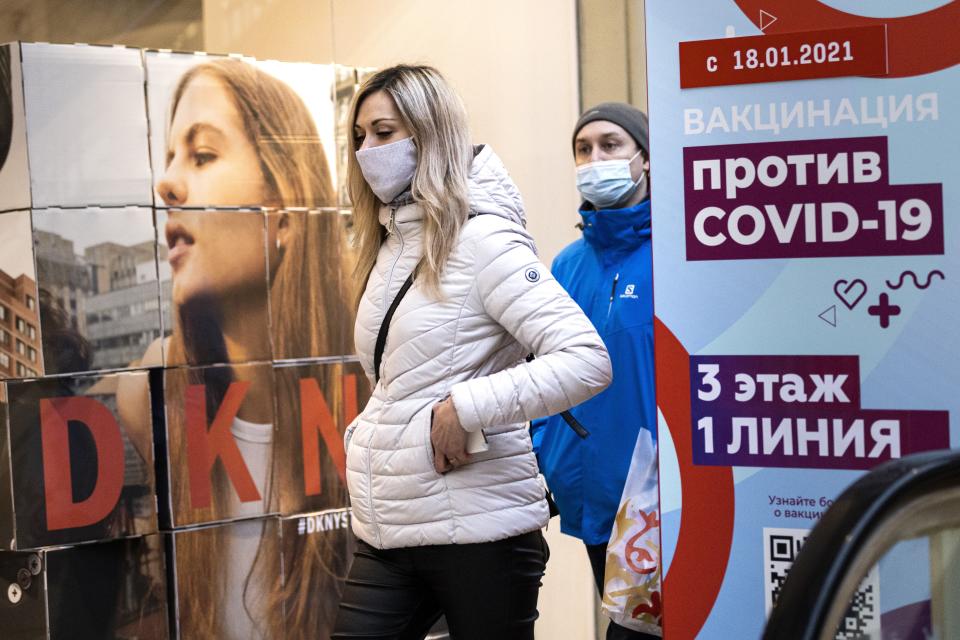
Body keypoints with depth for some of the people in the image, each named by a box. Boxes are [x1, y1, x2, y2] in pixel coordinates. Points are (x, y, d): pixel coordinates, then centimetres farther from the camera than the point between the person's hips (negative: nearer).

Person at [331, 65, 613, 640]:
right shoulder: (391, 246, 13)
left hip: (479, 529, -7)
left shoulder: (481, 240, -11)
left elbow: (588, 361, -21)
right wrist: (366, 436, 8)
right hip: (388, 533, 7)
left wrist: (466, 409, -23)